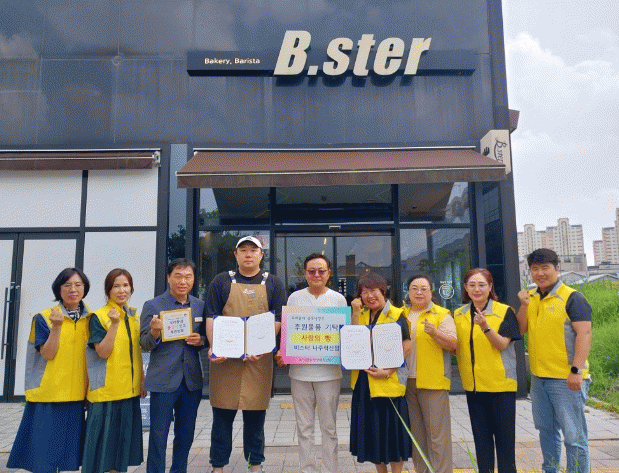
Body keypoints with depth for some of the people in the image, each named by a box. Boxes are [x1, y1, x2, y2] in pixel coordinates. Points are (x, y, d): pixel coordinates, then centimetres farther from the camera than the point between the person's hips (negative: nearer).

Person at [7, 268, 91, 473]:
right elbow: (47, 354, -12)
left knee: (69, 454, 11)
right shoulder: (45, 317, -5)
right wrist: (57, 326, -23)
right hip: (49, 393, -3)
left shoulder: (90, 318, 6)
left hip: (77, 394, 4)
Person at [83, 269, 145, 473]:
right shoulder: (99, 316, -7)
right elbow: (103, 352, -16)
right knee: (105, 432, -1)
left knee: (124, 434, 11)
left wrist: (142, 380, 14)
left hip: (130, 388, 6)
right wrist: (115, 324, -25)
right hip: (107, 388, -6)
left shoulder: (134, 316, 11)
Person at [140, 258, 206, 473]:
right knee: (158, 436, 3)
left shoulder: (200, 306, 7)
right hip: (163, 380, -4)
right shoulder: (153, 306, -3)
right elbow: (144, 344, -3)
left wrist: (200, 340, -9)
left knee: (186, 435, 15)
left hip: (191, 380, 4)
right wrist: (154, 332, -24)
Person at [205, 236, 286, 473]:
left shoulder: (273, 284, 8)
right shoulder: (221, 281, 9)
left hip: (259, 359, 0)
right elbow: (211, 318, 3)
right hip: (224, 358, 0)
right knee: (222, 415, 6)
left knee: (255, 415, 8)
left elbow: (278, 321, 1)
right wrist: (213, 346, -13)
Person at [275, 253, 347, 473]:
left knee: (329, 426, 7)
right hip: (300, 369, 1)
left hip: (329, 370, -1)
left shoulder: (338, 299, 4)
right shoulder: (295, 298, 6)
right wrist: (282, 352, -7)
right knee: (304, 427, 10)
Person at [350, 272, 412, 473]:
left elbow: (407, 347, -12)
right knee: (372, 431, 13)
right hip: (363, 382, 5)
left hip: (389, 383, -5)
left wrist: (388, 371, -20)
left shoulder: (396, 315, -7)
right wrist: (356, 313, -9)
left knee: (391, 429, 4)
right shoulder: (361, 314, 9)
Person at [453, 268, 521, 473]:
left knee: (504, 436, 5)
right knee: (481, 436, 12)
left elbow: (502, 344, -15)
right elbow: (453, 347, 11)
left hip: (501, 384, -3)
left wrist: (485, 326, -31)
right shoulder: (458, 315, 6)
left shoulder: (505, 312, -5)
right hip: (473, 385, 4)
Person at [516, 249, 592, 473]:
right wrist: (523, 304, -7)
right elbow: (521, 329, 9)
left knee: (573, 434, 0)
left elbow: (584, 333, -16)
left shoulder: (572, 298, -10)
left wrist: (576, 370, -22)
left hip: (566, 378, -7)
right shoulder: (531, 297, 10)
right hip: (538, 377, 7)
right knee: (546, 429, 19)